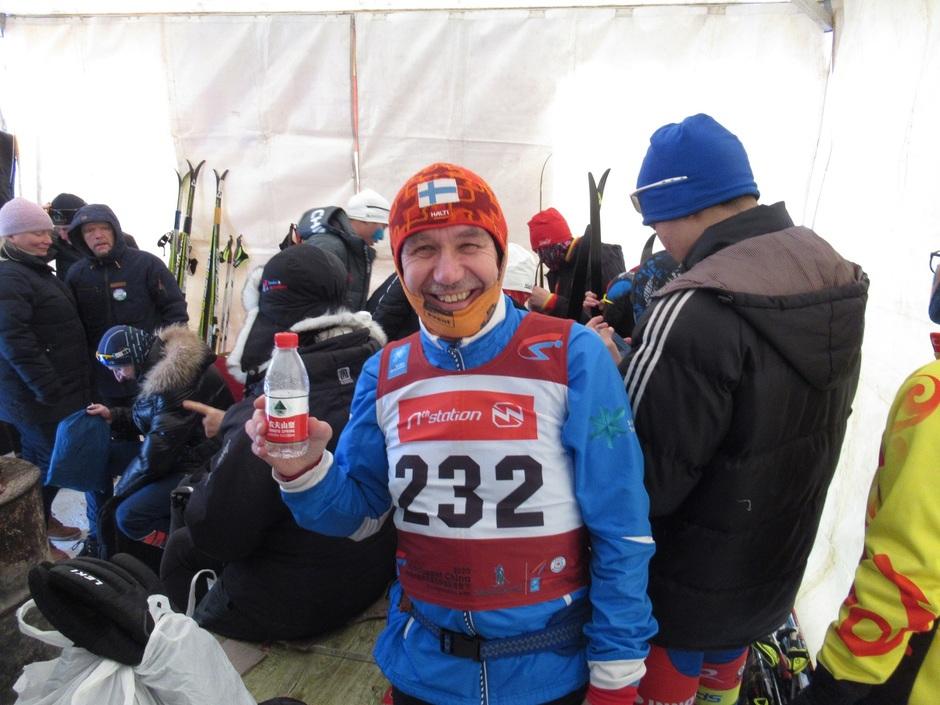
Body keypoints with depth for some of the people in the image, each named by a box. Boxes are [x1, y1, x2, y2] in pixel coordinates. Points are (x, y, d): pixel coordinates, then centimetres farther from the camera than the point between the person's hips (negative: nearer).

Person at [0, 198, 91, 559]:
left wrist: (62, 388, 21)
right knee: (48, 464, 0)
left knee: (41, 460, 21)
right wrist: (49, 390, -26)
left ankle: (44, 519, 37)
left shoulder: (37, 271, 15)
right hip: (36, 397, -9)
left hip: (58, 391, 9)